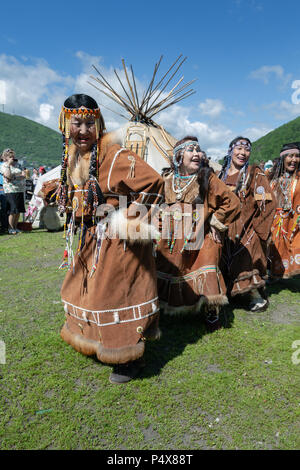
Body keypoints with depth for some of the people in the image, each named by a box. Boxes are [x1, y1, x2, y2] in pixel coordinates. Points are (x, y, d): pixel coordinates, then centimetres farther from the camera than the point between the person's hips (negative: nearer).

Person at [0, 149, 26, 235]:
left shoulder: (15, 166, 19)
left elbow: (23, 175, 10)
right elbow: (8, 176, -17)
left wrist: (14, 177, -6)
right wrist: (8, 165, -14)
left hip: (20, 191, 6)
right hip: (11, 191, -6)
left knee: (18, 211, 7)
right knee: (13, 211, -7)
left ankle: (15, 227, 16)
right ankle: (11, 228, 2)